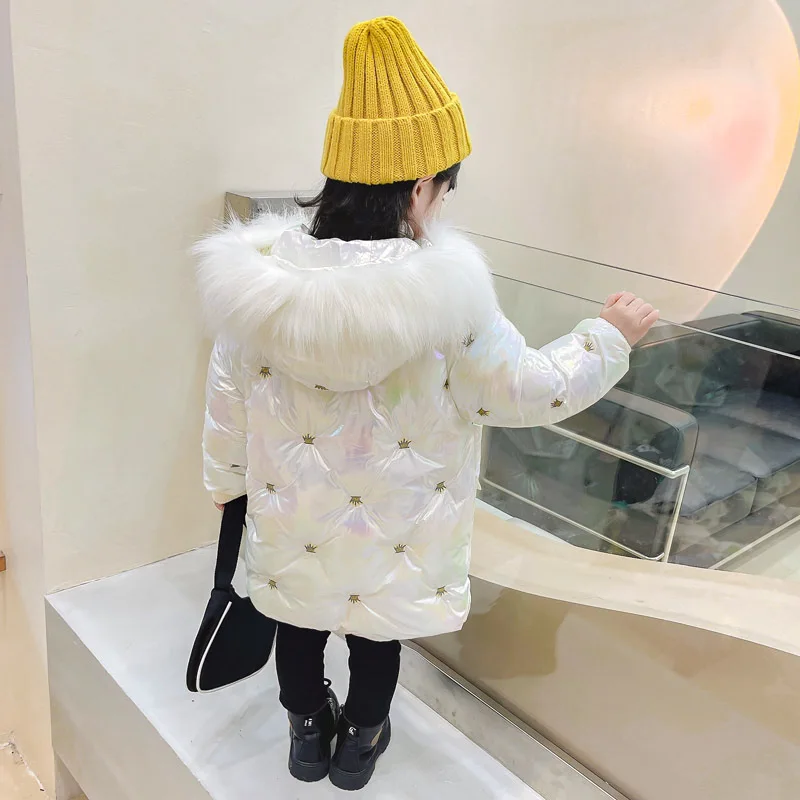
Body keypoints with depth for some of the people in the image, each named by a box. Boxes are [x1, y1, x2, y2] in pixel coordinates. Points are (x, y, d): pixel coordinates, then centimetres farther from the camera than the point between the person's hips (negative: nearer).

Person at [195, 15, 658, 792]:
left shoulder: (262, 277, -17)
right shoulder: (442, 292, -27)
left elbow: (228, 398, -5)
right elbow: (527, 390, -15)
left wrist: (228, 480, 12)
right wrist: (611, 335, 1)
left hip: (293, 521, 3)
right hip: (392, 531, -2)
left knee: (299, 620, 27)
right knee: (377, 628, 24)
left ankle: (307, 729, 51)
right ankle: (359, 739, 48)